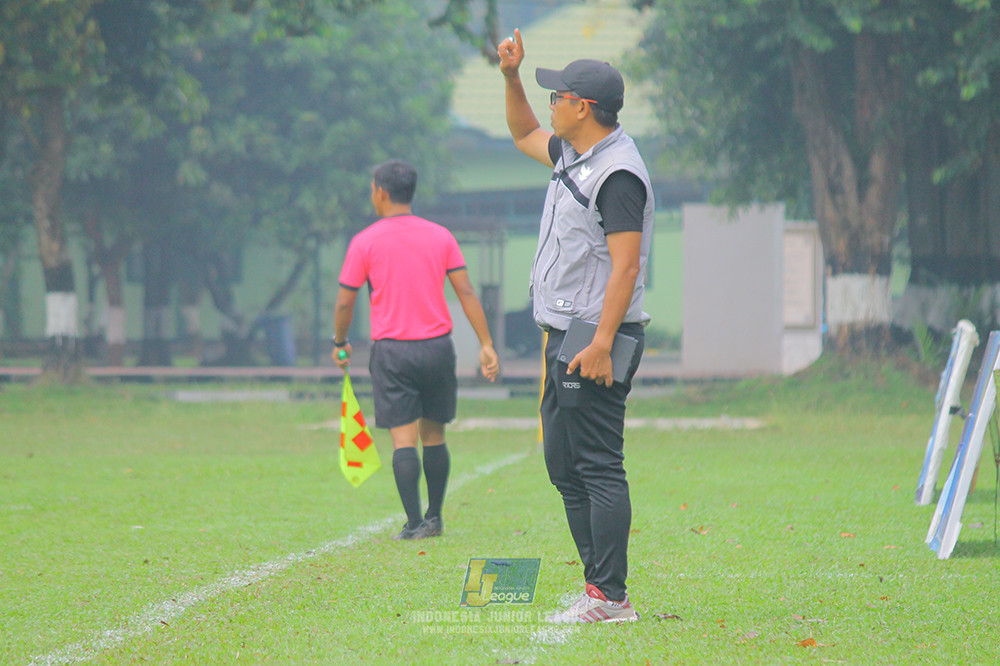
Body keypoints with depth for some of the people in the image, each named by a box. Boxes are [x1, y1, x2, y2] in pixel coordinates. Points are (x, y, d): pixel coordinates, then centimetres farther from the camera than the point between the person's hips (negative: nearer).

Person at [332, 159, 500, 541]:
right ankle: (434, 517, 19)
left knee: (403, 438, -4)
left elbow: (344, 302, 1)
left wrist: (340, 343, 17)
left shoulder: (365, 242, -3)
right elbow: (466, 292, 2)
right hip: (437, 348, 3)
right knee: (434, 434, 14)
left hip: (392, 351, -3)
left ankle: (414, 523, -11)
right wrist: (486, 344, 3)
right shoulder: (440, 237, 5)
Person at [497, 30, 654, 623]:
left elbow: (625, 266, -22)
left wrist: (601, 345, -28)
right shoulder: (573, 156, 14)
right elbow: (525, 134, 36)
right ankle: (599, 589, 15)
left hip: (595, 340, -11)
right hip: (564, 338, 11)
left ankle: (610, 598, -12)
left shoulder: (618, 174, -16)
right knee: (564, 466, 12)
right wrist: (511, 76, 21)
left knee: (599, 468, -11)